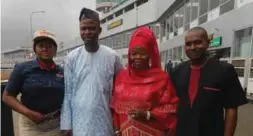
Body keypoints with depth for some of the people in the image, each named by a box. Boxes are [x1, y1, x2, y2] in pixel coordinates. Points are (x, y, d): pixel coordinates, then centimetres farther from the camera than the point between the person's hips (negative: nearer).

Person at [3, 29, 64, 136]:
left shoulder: (62, 72, 2)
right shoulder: (22, 68, -4)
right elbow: (7, 96, -4)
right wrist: (29, 113, -15)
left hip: (57, 125, 2)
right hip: (31, 125, -2)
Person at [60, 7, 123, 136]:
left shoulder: (112, 56, -5)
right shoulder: (72, 57, -3)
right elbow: (67, 93, -1)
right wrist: (66, 124, -1)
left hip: (104, 122, 0)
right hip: (78, 122, 0)